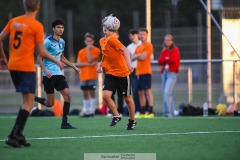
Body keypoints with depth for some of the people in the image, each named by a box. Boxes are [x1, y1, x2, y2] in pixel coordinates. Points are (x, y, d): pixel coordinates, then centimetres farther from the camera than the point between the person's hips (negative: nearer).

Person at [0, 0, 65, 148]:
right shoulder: (37, 26, -8)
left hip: (13, 66, 7)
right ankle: (14, 136, -13)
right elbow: (41, 52, -8)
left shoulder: (13, 22, 8)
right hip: (27, 68, -7)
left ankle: (18, 135, 12)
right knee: (28, 103, -3)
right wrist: (57, 61, 6)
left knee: (26, 101, 17)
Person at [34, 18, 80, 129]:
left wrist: (74, 67, 22)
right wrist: (45, 70, -25)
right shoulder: (48, 41, -11)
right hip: (49, 74, -7)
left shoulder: (62, 42, 12)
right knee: (50, 103, -4)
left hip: (58, 73, 7)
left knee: (67, 95, -10)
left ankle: (64, 123, -5)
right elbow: (39, 58, -11)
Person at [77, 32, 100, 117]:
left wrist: (88, 49, -9)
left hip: (92, 76, -4)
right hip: (83, 76, 4)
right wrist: (88, 64, -13)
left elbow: (90, 60, -14)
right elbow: (79, 63, 0)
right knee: (85, 93, 6)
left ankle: (92, 111, -6)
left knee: (92, 92, -6)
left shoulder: (96, 50, -1)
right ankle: (86, 111, 10)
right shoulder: (81, 51, 11)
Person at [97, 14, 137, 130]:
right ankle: (116, 116, 6)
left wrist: (128, 64, -45)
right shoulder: (102, 41, 6)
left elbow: (125, 50, -30)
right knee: (106, 95, -14)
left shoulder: (112, 40, -17)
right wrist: (100, 65, 11)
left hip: (122, 73, -6)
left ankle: (132, 120, 27)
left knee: (127, 98, 8)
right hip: (110, 73, 6)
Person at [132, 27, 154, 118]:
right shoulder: (139, 47, 20)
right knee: (140, 92, 9)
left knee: (148, 91, -12)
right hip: (138, 72, 8)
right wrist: (139, 55, -6)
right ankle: (142, 113, 13)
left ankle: (151, 112, -14)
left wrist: (137, 56, 2)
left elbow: (143, 57, -15)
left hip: (146, 72, -8)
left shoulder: (148, 45, -5)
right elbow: (133, 58, 12)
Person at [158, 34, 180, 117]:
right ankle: (171, 112, 15)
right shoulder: (164, 51, 16)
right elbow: (160, 61, 4)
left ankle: (167, 112, -18)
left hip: (172, 73, -7)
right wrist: (167, 59, -10)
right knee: (168, 94, 8)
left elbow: (173, 59, -12)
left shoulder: (175, 49, 0)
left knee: (167, 92, -18)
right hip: (164, 72, 7)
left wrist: (165, 59, 2)